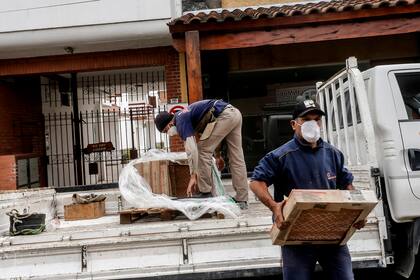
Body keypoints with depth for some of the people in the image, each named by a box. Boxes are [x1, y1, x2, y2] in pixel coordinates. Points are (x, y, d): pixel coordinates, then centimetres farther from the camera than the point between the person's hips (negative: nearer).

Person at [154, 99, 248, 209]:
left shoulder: (180, 121, -4)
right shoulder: (186, 114, 24)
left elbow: (191, 149, -13)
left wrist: (193, 176, -11)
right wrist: (217, 155, 34)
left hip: (224, 116, -10)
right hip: (235, 113, 10)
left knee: (204, 150, 0)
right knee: (237, 159, 7)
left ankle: (205, 192, 4)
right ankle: (241, 200, 10)